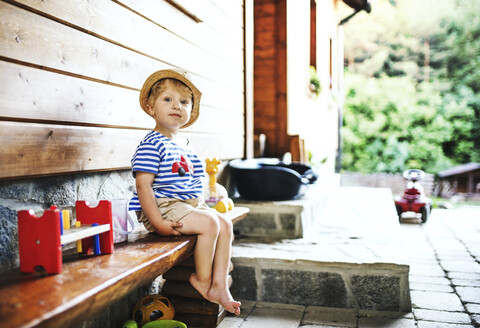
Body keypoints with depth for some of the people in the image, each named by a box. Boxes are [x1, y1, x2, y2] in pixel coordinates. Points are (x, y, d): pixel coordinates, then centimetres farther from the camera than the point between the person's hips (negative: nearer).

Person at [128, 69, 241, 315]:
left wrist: (202, 207, 14)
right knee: (209, 223, -22)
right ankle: (202, 279, -2)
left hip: (190, 204, 9)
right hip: (163, 207, -9)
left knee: (225, 225, -1)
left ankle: (219, 286, 1)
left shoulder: (183, 145, 15)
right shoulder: (151, 144, -13)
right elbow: (143, 185, -20)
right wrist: (158, 222, -25)